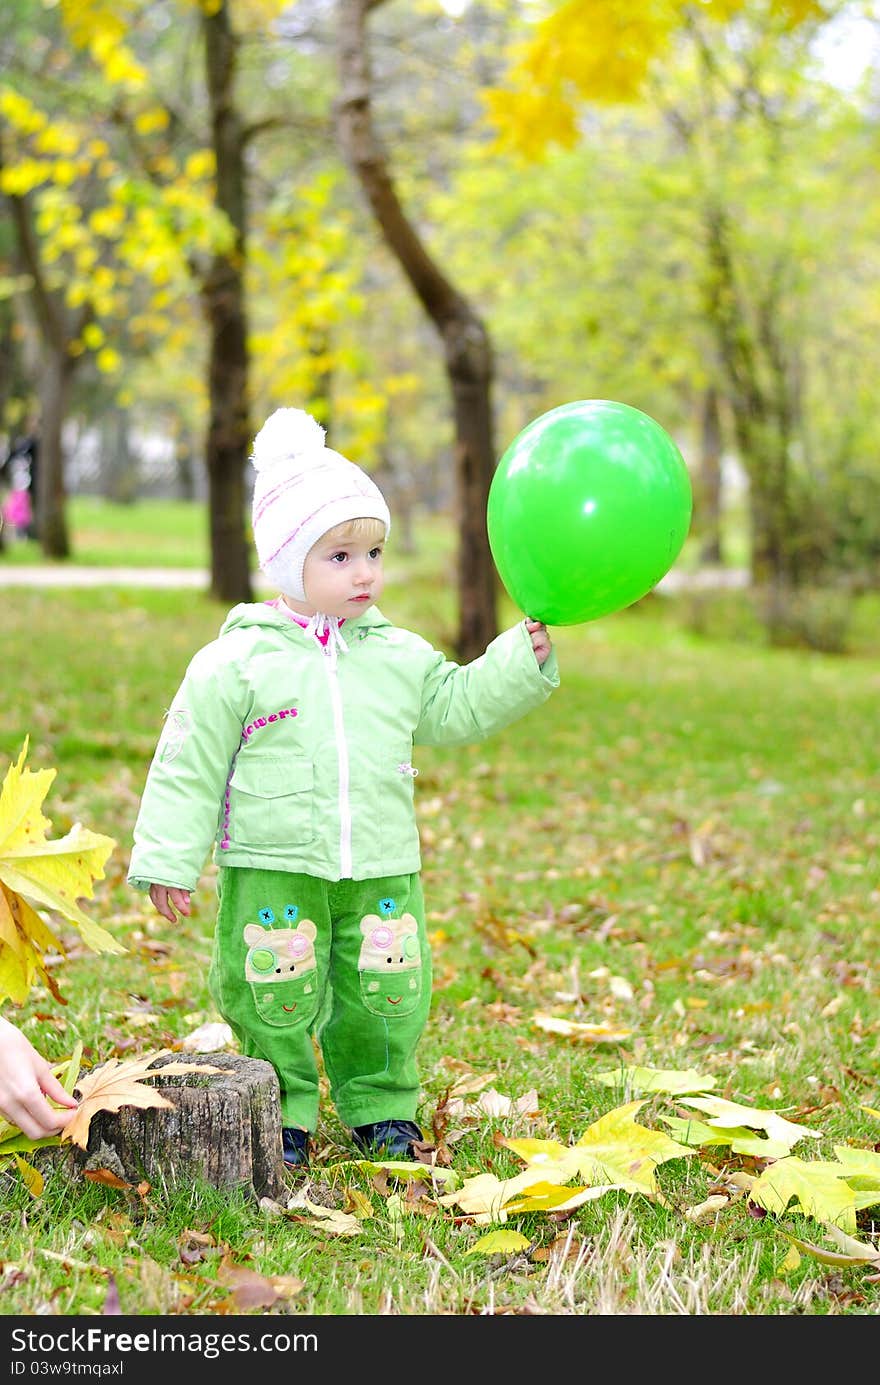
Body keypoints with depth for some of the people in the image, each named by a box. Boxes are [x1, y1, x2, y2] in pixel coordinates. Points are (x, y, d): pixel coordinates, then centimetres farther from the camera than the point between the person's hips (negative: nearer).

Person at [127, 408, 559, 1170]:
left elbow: (458, 706, 18)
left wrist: (525, 654, 8)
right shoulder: (237, 663, -6)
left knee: (387, 998, 10)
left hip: (382, 873, 4)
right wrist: (169, 861, -5)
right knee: (276, 999, 2)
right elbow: (189, 765, -3)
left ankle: (381, 1107, 29)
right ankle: (282, 1114, 21)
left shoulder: (398, 656, 7)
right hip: (273, 871, -3)